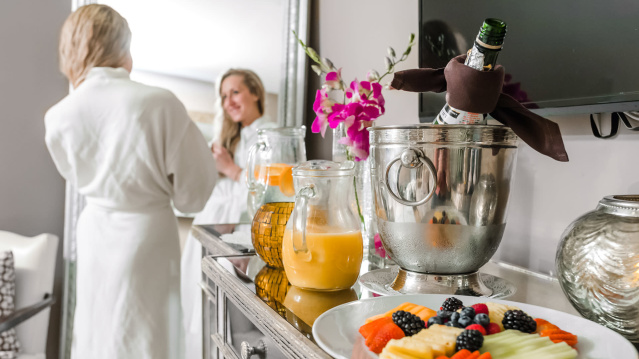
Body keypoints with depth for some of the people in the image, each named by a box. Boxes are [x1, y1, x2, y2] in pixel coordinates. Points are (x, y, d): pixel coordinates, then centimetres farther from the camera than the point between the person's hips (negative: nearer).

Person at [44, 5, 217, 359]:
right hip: (148, 234, -4)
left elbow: (76, 175, 11)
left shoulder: (59, 116, -7)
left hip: (95, 233, 4)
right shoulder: (161, 104, -19)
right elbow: (195, 189, -12)